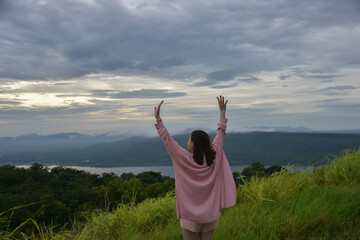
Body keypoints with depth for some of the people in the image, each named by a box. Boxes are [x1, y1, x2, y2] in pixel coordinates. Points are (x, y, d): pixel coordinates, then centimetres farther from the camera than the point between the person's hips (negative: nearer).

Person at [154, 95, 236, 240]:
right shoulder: (214, 157, -6)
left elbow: (167, 140, -12)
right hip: (210, 214, 4)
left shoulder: (185, 160, -16)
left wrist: (158, 119, -5)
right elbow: (221, 134, 5)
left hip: (190, 215, -4)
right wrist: (222, 112, 15)